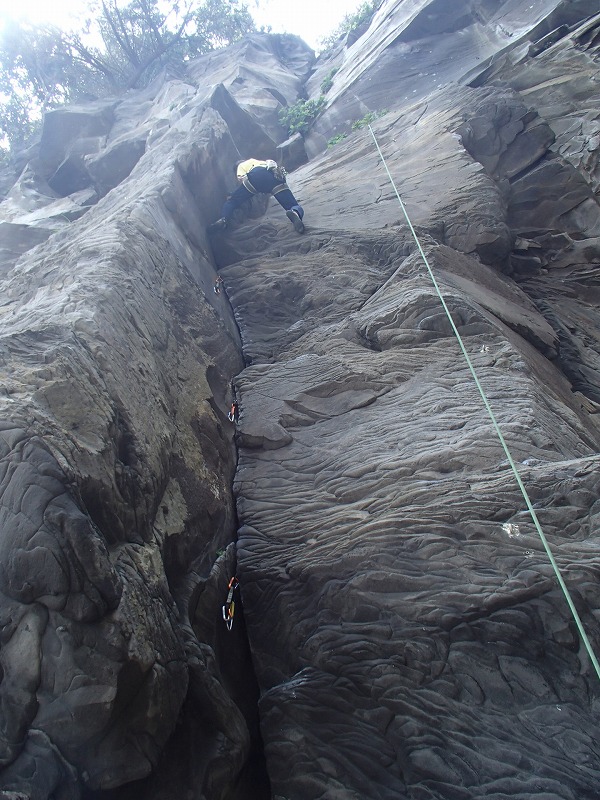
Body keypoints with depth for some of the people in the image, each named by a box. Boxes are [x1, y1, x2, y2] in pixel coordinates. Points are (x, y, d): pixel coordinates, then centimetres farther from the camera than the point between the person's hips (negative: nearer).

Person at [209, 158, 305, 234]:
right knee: (295, 207, -4)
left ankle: (223, 219, -17)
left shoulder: (241, 165, 33)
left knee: (231, 201, 12)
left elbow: (241, 179, 14)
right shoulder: (262, 162, 50)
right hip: (276, 174, 2)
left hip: (255, 175, -2)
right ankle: (295, 213, -41)